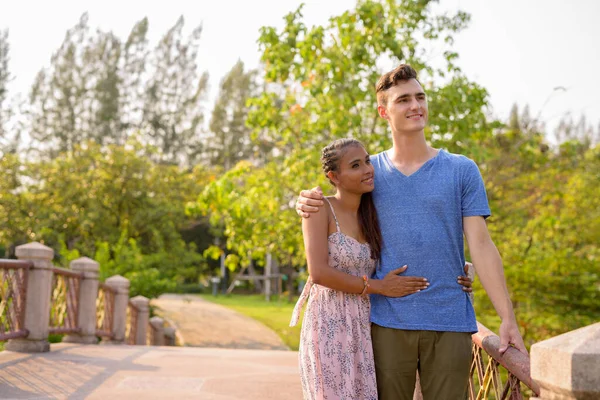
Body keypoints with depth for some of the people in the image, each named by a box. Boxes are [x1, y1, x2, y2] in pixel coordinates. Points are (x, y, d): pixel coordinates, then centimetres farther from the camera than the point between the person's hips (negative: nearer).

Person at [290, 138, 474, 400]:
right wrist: (378, 287, -14)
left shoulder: (370, 216, 11)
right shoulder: (320, 209, -7)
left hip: (363, 329, 6)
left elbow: (395, 271, 15)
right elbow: (319, 272, -17)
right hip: (330, 327, -6)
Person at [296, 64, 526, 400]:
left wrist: (508, 318, -8)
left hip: (450, 325, -1)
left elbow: (481, 245, 0)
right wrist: (308, 206, -6)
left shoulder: (462, 171, 4)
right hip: (387, 323, 1)